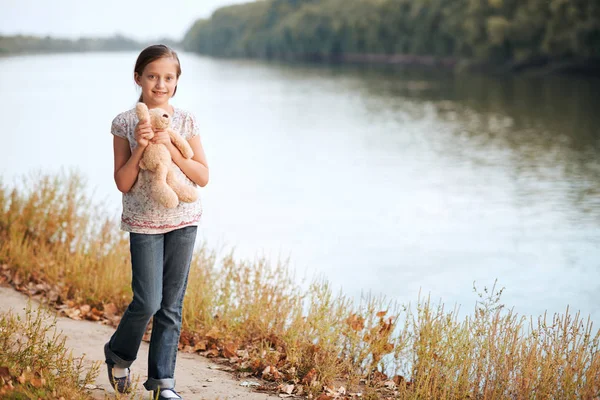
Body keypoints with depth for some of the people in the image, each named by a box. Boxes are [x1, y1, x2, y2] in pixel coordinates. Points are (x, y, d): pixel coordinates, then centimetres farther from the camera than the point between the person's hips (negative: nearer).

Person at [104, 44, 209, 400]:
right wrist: (140, 147, -18)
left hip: (183, 221, 2)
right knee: (148, 302, -7)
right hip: (144, 223, -2)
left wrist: (170, 148, -15)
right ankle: (118, 354, 22)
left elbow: (203, 177, -3)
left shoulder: (186, 122, 1)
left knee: (172, 304, 5)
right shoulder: (125, 123, -3)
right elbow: (123, 183, -5)